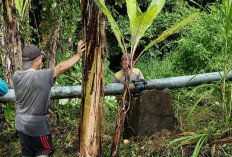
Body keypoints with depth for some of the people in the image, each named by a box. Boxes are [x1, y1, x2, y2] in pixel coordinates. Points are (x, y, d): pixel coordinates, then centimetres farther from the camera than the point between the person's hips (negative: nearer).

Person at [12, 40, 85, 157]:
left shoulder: (16, 76, -6)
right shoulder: (40, 76, -24)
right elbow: (60, 67, -23)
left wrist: (38, 70, 10)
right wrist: (78, 55, -16)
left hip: (20, 124, 6)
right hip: (36, 125, -6)